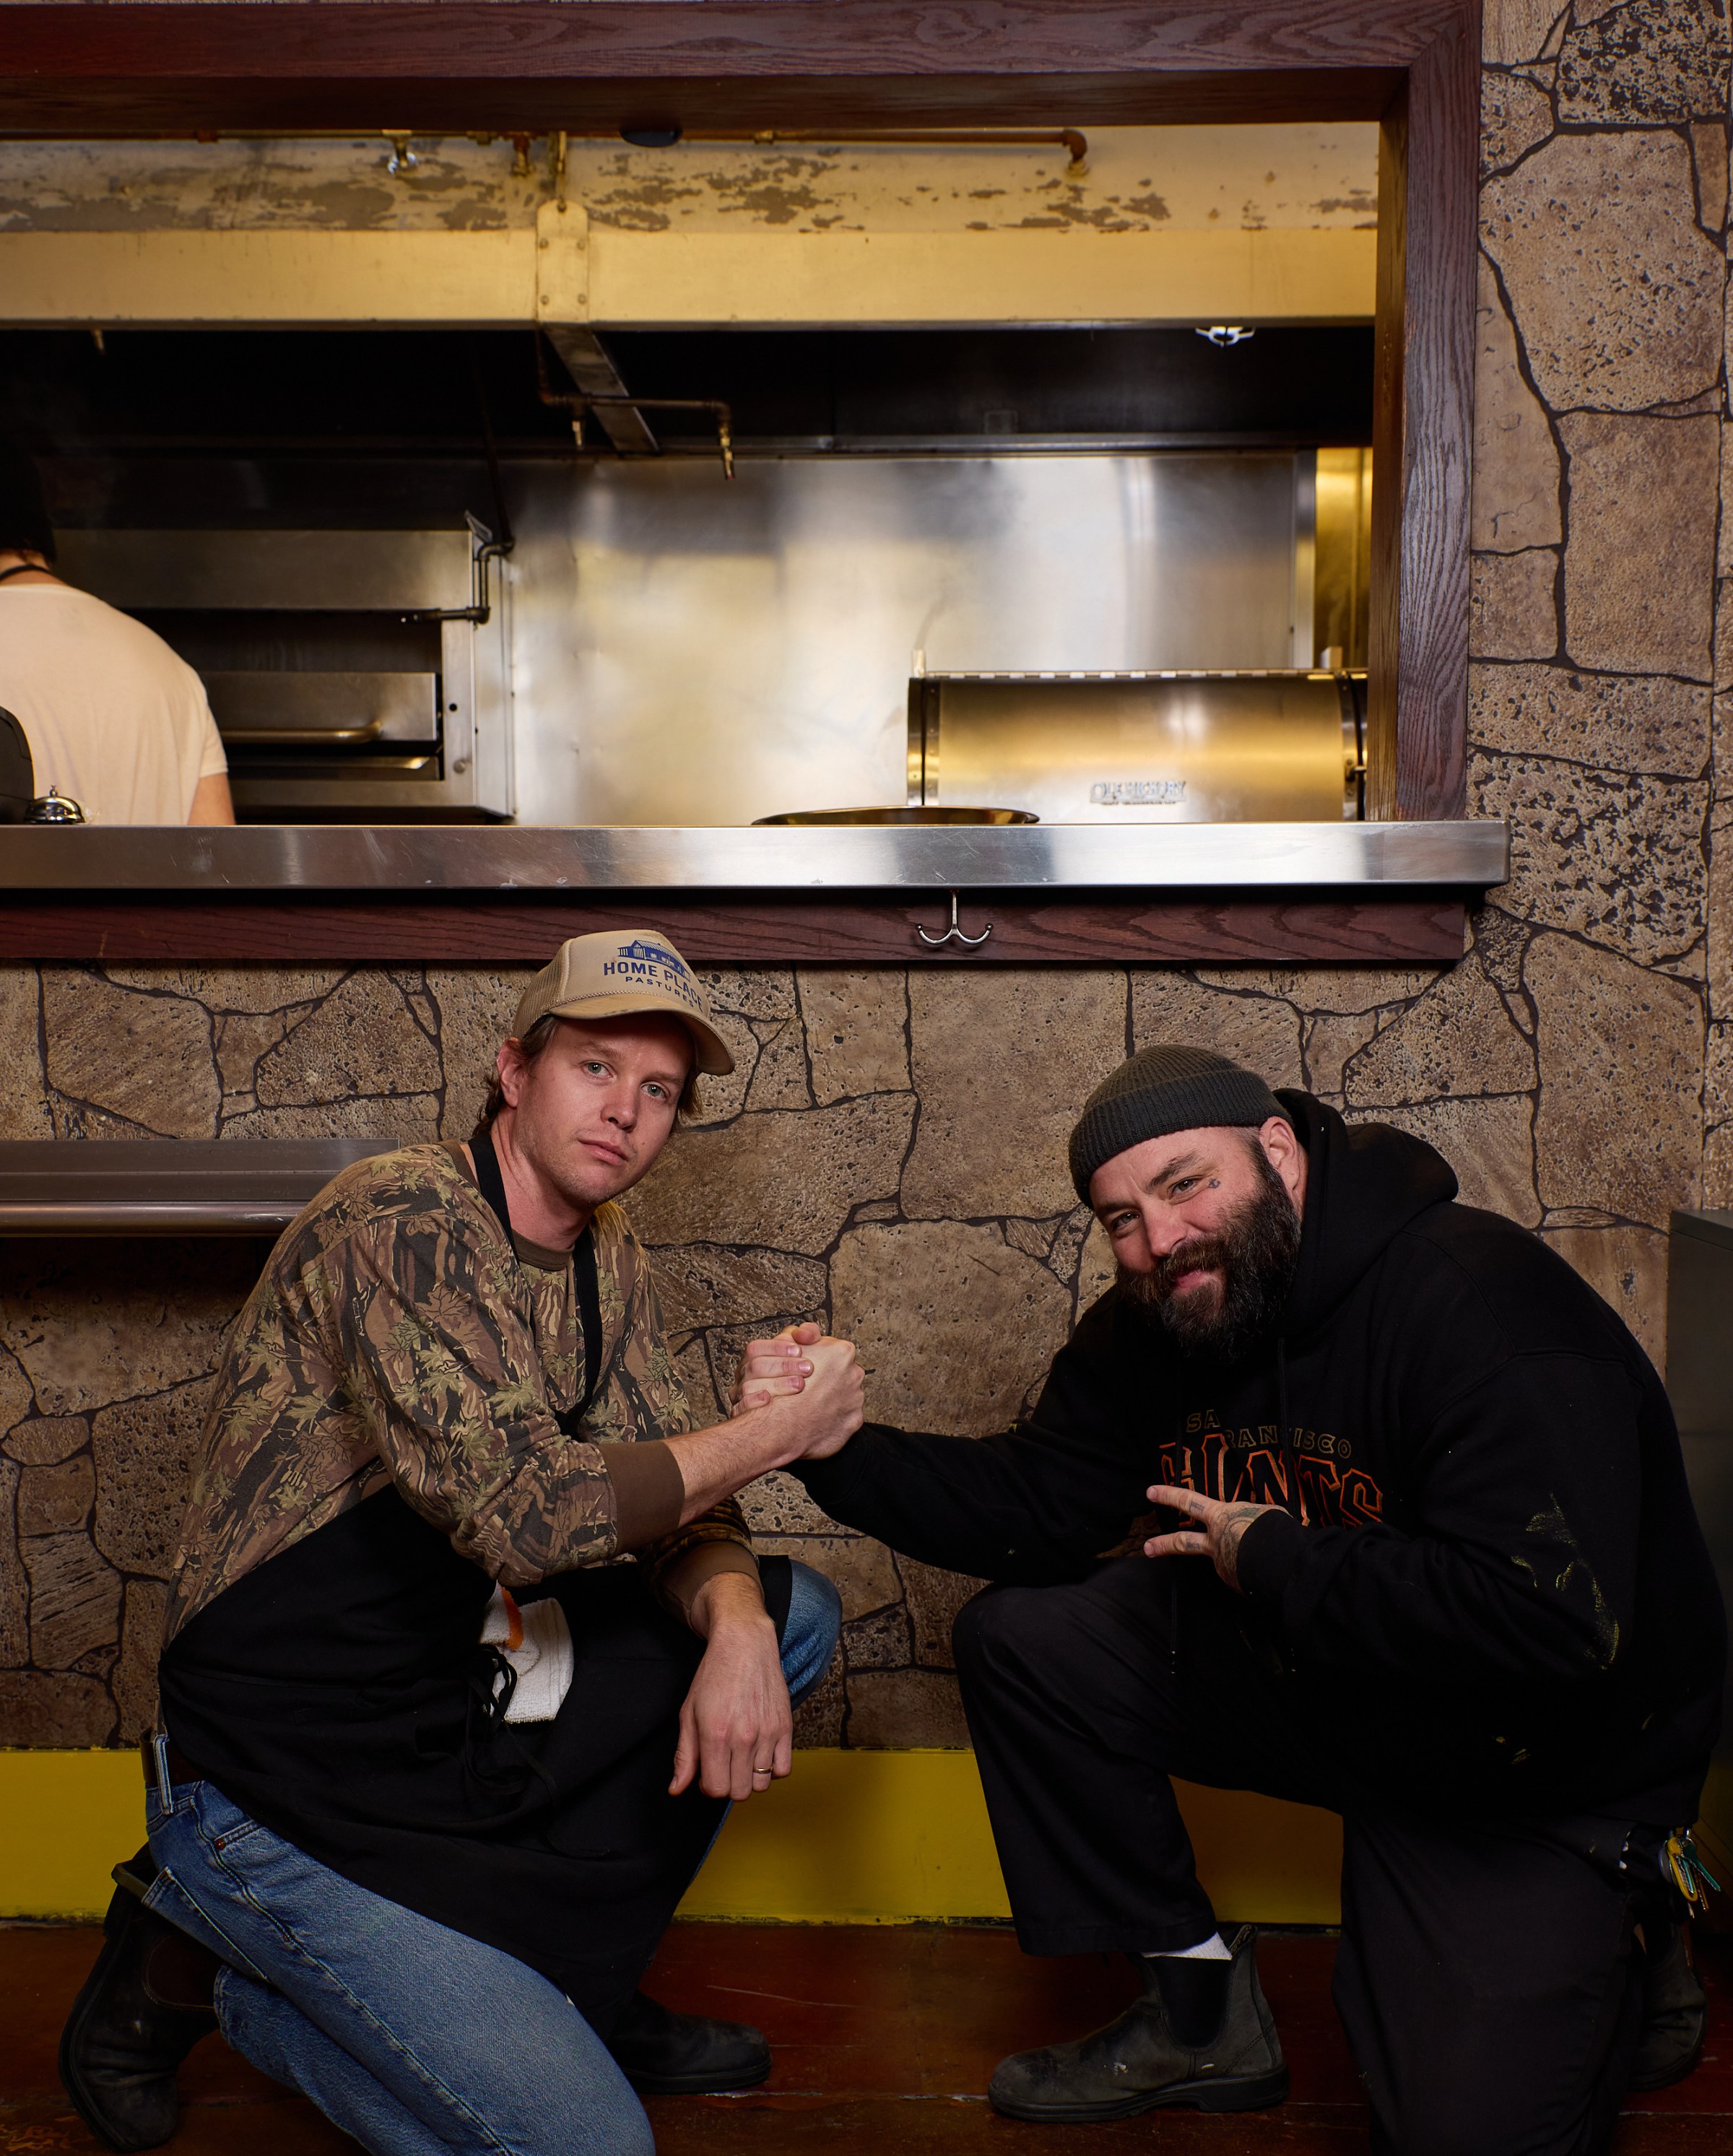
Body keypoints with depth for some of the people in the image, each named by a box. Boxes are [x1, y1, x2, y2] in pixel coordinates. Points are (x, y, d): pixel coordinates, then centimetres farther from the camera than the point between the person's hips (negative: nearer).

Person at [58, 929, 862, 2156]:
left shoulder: (610, 1267, 8)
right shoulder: (401, 1217, -20)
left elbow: (678, 1504, 5)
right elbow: (524, 1511, -30)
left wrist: (735, 1624, -17)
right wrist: (772, 1435, -19)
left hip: (462, 1707, 9)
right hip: (288, 1787, -9)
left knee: (791, 1612, 6)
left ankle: (572, 1985, 14)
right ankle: (200, 1973, 5)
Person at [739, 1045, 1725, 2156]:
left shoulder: (1481, 1305, -30)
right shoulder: (1149, 1326, -4)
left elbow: (1550, 1619, -39)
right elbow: (1035, 1509, -1)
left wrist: (1273, 1559, -28)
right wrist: (834, 1443, -16)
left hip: (1539, 1767, -7)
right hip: (1315, 1678, 7)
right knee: (1022, 1639, -4)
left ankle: (1624, 1954, 18)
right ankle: (1200, 2012, 10)